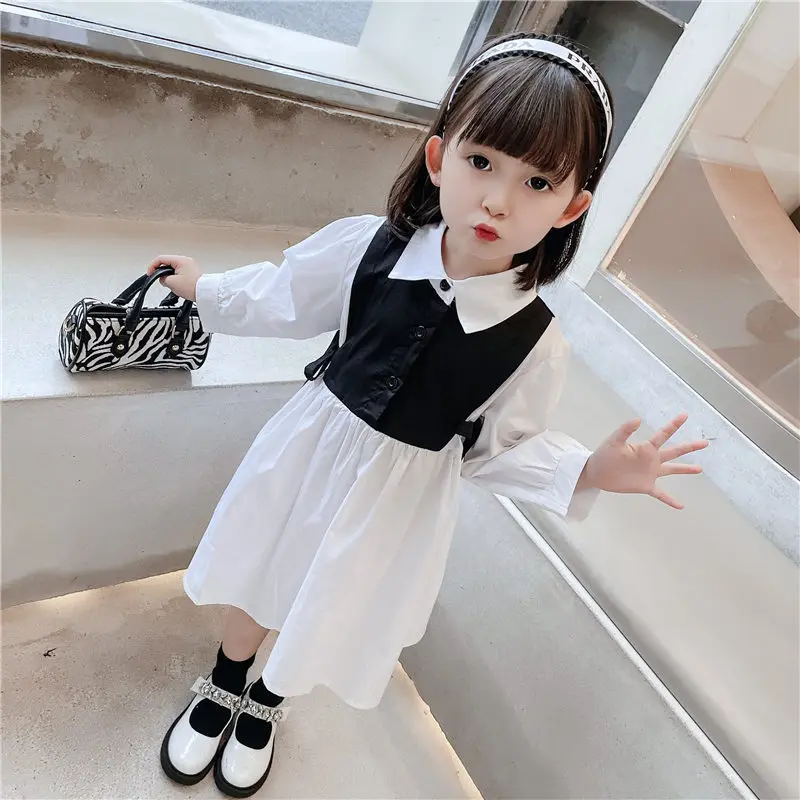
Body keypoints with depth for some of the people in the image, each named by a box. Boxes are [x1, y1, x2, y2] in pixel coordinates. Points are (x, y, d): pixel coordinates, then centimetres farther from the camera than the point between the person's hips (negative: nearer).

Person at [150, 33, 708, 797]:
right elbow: (287, 297, 0)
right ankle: (223, 687, 60)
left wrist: (589, 471, -20)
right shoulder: (367, 246, -19)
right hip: (312, 448, 2)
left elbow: (497, 445, -7)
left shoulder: (535, 343, -21)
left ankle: (268, 704, 59)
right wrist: (205, 288, 11)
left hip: (399, 495, -1)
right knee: (260, 581, 24)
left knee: (327, 618, 22)